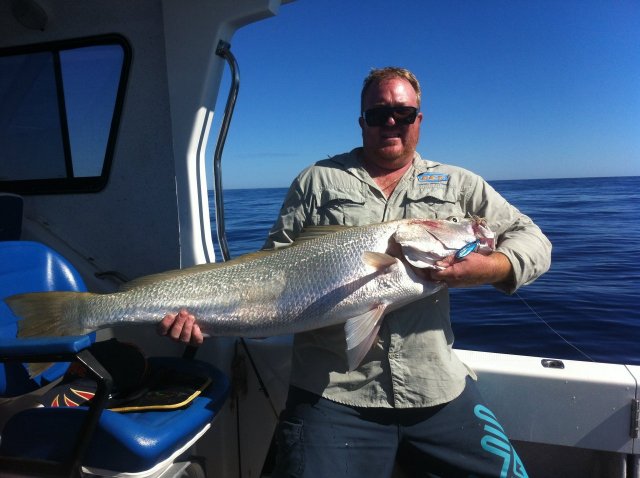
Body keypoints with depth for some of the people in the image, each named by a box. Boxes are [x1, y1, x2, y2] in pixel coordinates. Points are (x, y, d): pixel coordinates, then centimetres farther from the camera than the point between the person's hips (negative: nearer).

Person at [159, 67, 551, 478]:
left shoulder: (458, 185, 8)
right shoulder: (318, 181, 5)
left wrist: (491, 267, -15)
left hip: (441, 392, 3)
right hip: (330, 394, -2)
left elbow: (533, 240, 7)